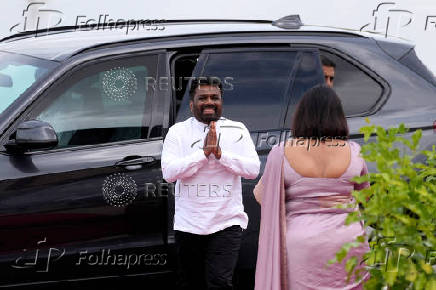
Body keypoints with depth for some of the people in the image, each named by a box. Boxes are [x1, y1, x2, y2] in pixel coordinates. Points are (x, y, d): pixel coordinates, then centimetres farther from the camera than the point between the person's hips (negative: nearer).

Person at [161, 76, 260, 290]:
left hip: (227, 222, -1)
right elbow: (169, 172, -11)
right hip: (188, 223, 2)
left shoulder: (237, 131, 4)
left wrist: (220, 153, -17)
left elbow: (253, 169, -7)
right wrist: (204, 152, -17)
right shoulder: (178, 132, 3)